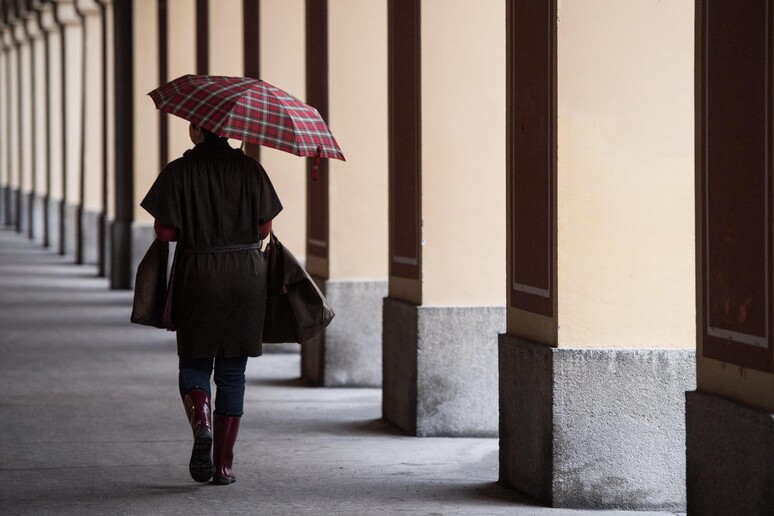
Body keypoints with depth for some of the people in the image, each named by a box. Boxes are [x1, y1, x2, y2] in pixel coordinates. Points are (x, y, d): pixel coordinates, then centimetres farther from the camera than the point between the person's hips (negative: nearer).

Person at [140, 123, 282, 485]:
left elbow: (165, 231, -10)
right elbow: (264, 229, 0)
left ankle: (201, 422, -17)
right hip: (245, 277, 2)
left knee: (194, 363, 14)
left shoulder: (179, 171, -7)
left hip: (197, 275, -2)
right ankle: (223, 464, 8)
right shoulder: (249, 169, -1)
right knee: (232, 372, 10)